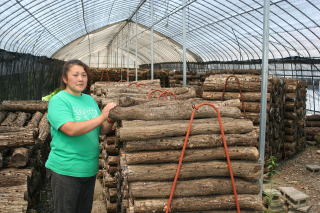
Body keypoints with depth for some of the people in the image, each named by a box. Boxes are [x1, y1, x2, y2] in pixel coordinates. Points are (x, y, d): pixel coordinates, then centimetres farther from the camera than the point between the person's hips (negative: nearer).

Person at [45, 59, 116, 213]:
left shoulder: (90, 99, 9)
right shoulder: (58, 101, -11)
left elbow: (102, 130, 10)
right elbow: (71, 129, -25)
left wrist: (110, 121, -11)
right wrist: (101, 117, -28)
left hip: (90, 169, 7)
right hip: (65, 170, -6)